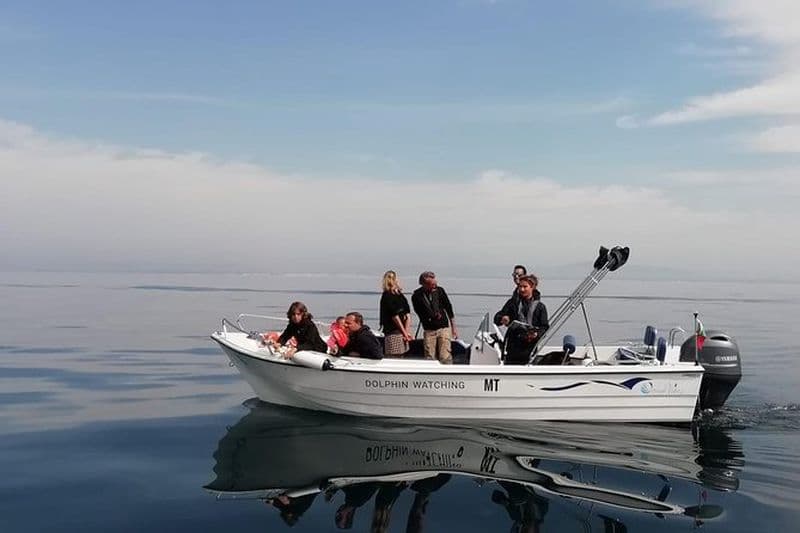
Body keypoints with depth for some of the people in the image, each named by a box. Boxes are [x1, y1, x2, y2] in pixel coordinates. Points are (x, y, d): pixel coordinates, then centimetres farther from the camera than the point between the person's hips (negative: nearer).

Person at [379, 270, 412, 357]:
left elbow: (408, 315, 10)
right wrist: (405, 333, -7)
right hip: (392, 333, -6)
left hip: (403, 333, 6)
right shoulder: (386, 296, -6)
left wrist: (407, 332, 0)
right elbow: (395, 316, -9)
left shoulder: (400, 295, 14)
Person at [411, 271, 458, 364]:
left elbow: (449, 309, 7)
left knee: (445, 358, -7)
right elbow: (422, 315, -4)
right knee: (429, 358, 3)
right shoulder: (416, 296, -7)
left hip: (444, 328, 0)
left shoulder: (439, 290, -2)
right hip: (429, 331, 0)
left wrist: (454, 328, 10)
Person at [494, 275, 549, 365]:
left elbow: (545, 327, 3)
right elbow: (497, 318, 3)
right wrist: (502, 319, -21)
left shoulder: (539, 306, 5)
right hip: (513, 346, 1)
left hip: (530, 348, -1)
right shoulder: (513, 302, 9)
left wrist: (537, 334, -17)